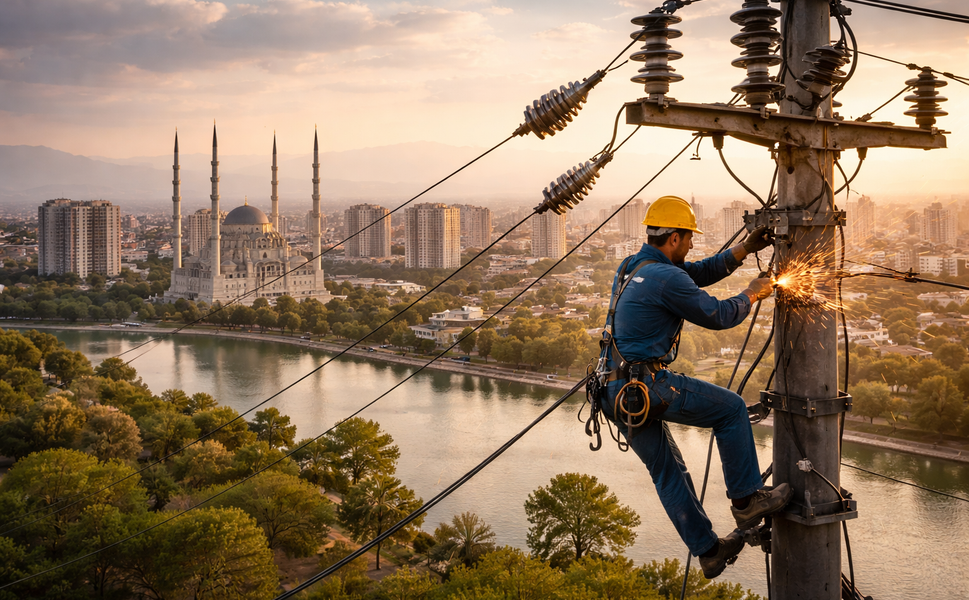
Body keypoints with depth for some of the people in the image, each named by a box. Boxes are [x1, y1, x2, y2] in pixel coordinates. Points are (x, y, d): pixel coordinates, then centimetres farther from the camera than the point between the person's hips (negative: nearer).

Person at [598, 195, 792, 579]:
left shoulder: (631, 268, 15)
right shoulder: (666, 278, -14)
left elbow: (698, 273, 24)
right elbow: (717, 316, -5)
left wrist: (745, 249, 21)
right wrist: (752, 295, 14)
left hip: (618, 394, 9)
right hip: (648, 387, -9)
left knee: (667, 471, 17)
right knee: (731, 408, 5)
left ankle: (708, 551, 25)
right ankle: (747, 499, 10)